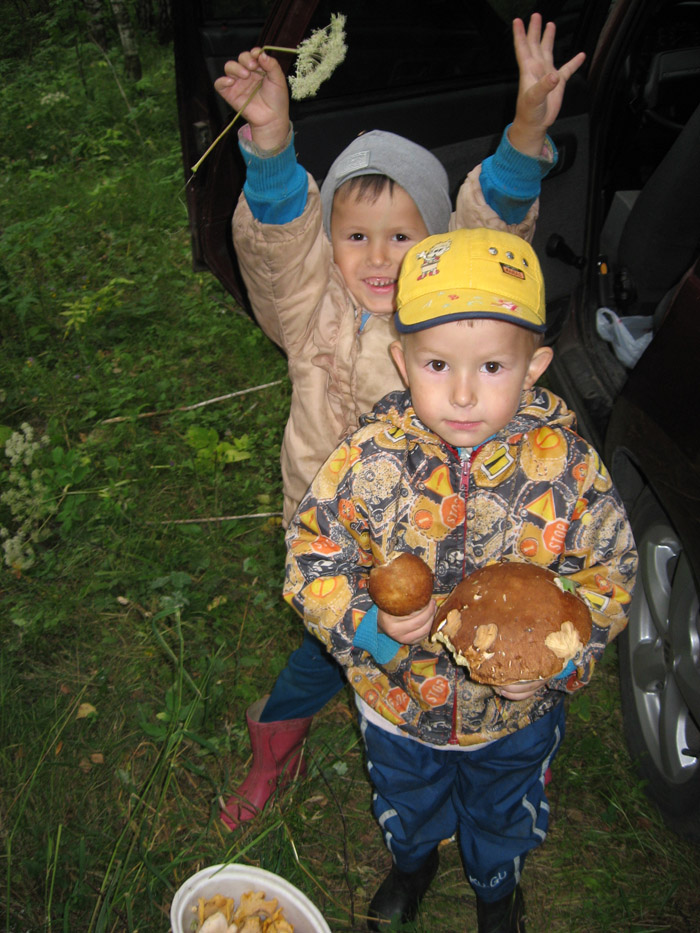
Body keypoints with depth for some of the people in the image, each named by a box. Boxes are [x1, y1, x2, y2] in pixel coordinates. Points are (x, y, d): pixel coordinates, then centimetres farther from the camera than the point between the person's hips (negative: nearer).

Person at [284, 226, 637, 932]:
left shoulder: (565, 464, -25)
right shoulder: (372, 457, -26)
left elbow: (608, 570, -11)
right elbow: (311, 552, -17)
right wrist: (367, 625, -32)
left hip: (517, 713, 0)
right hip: (398, 700, 0)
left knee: (504, 816, 30)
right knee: (406, 802, 32)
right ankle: (413, 861, 69)